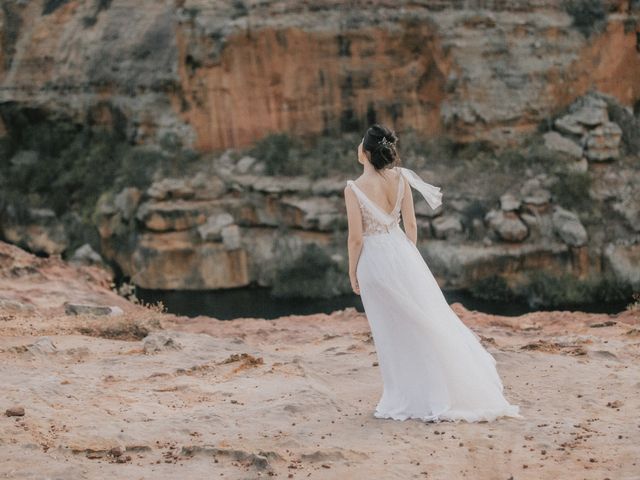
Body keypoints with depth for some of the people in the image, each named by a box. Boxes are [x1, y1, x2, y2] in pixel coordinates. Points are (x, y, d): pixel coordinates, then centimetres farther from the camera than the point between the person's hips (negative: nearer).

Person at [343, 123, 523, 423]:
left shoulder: (354, 189, -16)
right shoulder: (400, 179, -4)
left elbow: (356, 237, -14)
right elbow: (411, 224, 3)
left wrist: (353, 272, -1)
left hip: (374, 261, -4)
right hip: (402, 252, 4)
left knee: (392, 331, 5)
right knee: (428, 322, 11)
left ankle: (405, 400, 12)